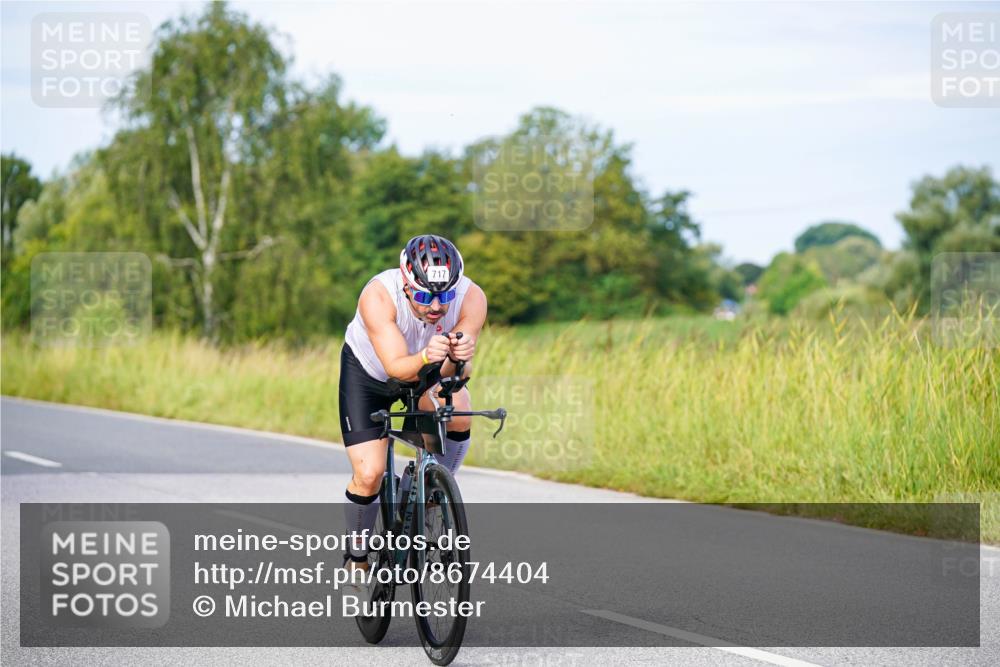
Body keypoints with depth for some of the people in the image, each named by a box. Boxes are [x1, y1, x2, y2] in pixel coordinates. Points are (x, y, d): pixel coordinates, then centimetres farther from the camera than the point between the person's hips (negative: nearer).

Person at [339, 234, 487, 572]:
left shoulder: (471, 298, -30)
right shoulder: (379, 296, -37)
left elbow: (460, 371, -37)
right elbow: (397, 367, -42)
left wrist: (458, 358, -59)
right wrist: (426, 357, -62)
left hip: (426, 372, 2)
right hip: (367, 371, -2)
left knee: (458, 414, -29)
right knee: (369, 474, -11)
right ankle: (358, 558, 15)